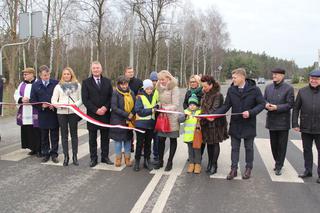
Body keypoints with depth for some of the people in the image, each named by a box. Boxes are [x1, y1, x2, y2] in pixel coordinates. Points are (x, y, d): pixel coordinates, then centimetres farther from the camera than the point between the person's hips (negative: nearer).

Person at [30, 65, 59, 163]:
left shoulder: (56, 83, -1)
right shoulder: (35, 85, 4)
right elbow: (32, 100, 4)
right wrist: (41, 105, -11)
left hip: (54, 113, -1)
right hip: (42, 114, 2)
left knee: (54, 135, 4)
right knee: (44, 136, 10)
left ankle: (54, 154, 14)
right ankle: (45, 154, 22)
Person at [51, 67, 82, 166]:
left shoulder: (77, 85, 7)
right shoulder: (58, 86, 8)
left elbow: (81, 99, 4)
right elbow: (53, 100, 5)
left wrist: (75, 104, -15)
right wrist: (60, 105, -14)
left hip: (73, 112, 0)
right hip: (61, 113, 1)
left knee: (74, 134, 5)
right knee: (64, 135, 5)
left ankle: (75, 156, 13)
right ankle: (66, 156, 13)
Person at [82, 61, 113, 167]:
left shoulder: (107, 81, 8)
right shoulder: (86, 82, 0)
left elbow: (111, 96, 5)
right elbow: (85, 99, -6)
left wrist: (106, 107, -11)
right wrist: (96, 110, -14)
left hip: (105, 114, 2)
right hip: (92, 114, -2)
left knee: (105, 137, 9)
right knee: (92, 138, 6)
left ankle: (105, 157, 20)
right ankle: (93, 158, 15)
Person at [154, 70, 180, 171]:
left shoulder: (174, 88, -10)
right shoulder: (160, 88, 9)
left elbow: (176, 105, -14)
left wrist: (166, 108, -26)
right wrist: (158, 106, -2)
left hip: (172, 117, -5)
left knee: (173, 139, 7)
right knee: (161, 139, 6)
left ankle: (170, 162, 17)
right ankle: (160, 161, 20)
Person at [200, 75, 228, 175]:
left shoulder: (218, 95, -15)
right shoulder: (205, 95, 10)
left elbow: (215, 109, -22)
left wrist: (209, 116, -31)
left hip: (216, 123, -7)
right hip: (206, 123, 7)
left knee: (215, 143, 2)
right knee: (209, 143, 13)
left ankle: (214, 164, 10)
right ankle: (210, 162, 24)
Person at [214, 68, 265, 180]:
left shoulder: (254, 89, -11)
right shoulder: (231, 90, -3)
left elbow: (262, 104, -8)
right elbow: (226, 106, 1)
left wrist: (250, 112, -22)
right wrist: (214, 114, -11)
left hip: (249, 124, -2)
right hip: (235, 124, 3)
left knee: (249, 148, 12)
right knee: (234, 148, 9)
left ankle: (248, 168, 28)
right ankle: (234, 169, 18)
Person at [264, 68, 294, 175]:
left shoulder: (288, 88, -9)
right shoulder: (268, 87, 7)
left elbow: (290, 104, -11)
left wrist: (276, 107, -22)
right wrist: (266, 105, -11)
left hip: (283, 121, -5)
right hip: (271, 121, 5)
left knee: (282, 145, 4)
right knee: (273, 144, 15)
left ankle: (279, 166, 14)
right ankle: (277, 162, 33)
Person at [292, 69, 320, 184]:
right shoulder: (302, 91, 1)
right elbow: (296, 108, 4)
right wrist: (295, 124, -1)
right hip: (305, 128, 2)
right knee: (307, 150, 14)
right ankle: (308, 170, 29)